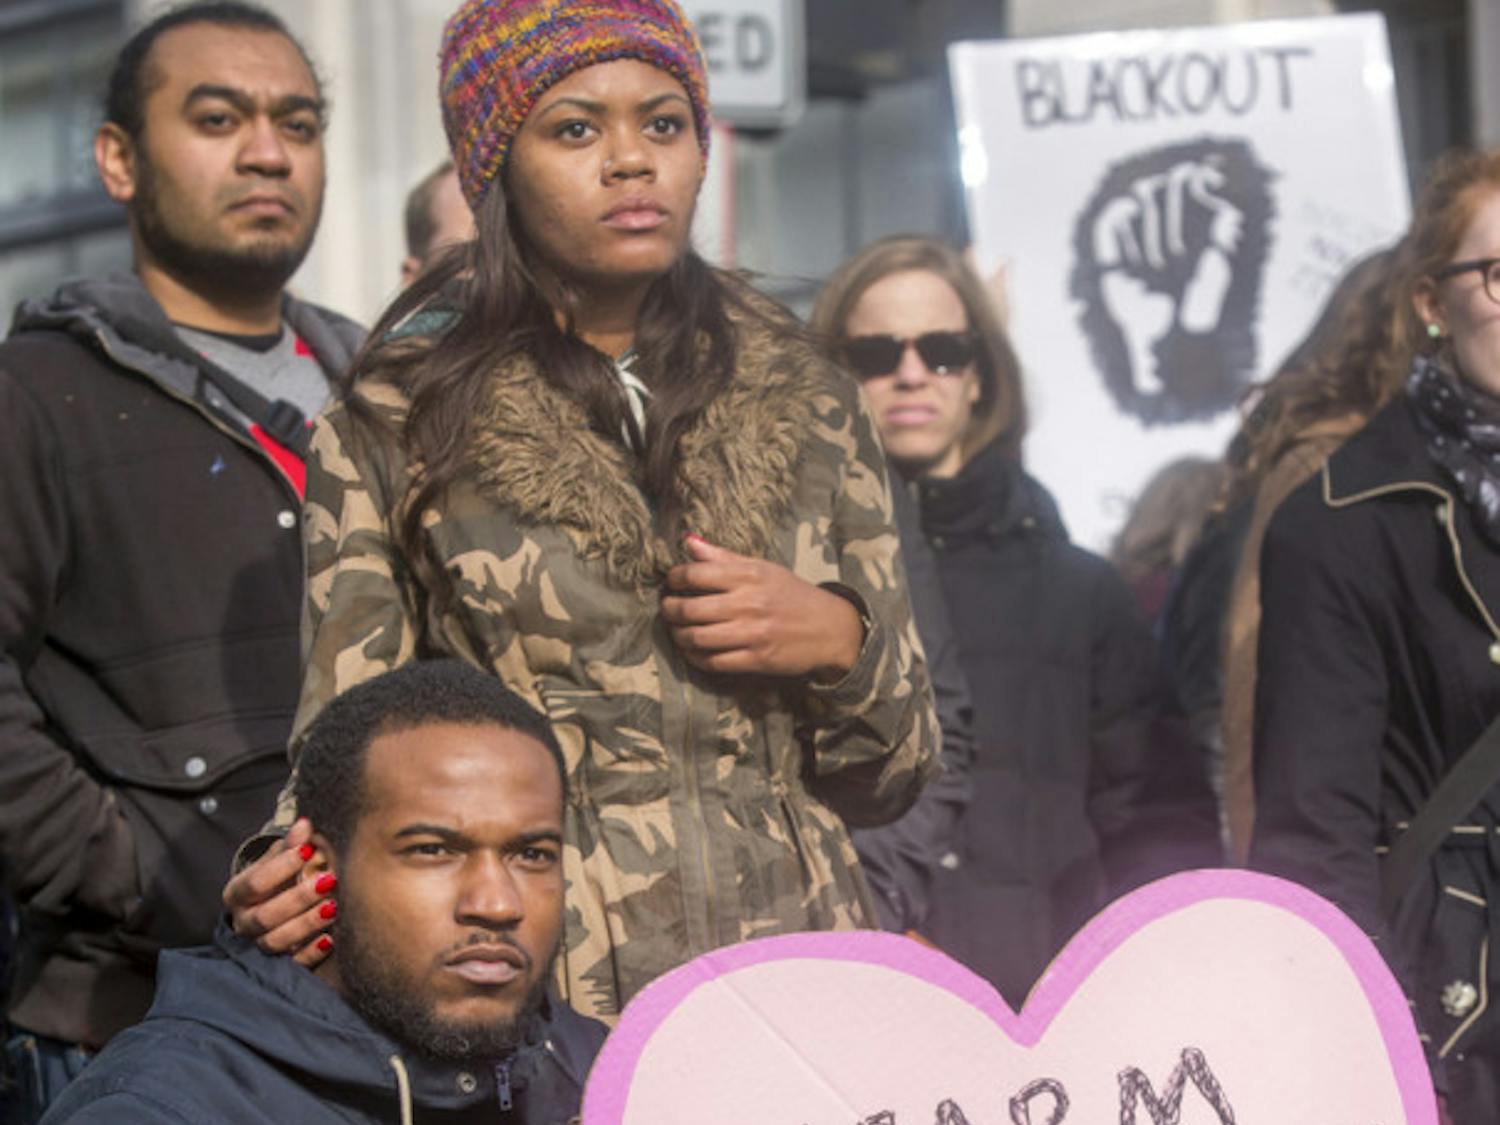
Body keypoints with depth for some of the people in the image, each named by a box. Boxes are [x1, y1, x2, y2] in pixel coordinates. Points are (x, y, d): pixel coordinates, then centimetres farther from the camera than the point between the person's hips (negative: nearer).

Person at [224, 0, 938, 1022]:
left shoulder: (807, 411, 11)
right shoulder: (396, 428, 3)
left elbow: (893, 776, 14)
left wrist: (841, 641, -5)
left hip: (794, 976, 3)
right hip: (529, 998, -2)